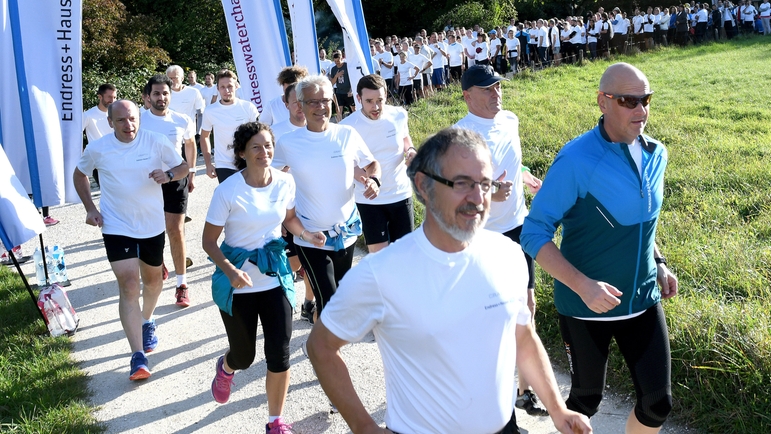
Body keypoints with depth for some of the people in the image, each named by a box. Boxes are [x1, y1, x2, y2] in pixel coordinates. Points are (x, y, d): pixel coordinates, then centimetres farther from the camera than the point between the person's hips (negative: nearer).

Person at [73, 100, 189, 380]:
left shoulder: (157, 142, -10)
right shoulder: (97, 149, -7)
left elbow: (183, 167, 1)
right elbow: (79, 174, 11)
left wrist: (168, 175, -23)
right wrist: (90, 208, -1)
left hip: (152, 225, 1)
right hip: (116, 227, -1)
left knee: (152, 279, 19)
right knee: (128, 285, -12)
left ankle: (147, 321, 51)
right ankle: (138, 357, -11)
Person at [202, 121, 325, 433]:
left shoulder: (285, 182, -7)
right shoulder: (227, 191, -18)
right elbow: (209, 241, -11)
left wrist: (306, 234, -9)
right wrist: (231, 272, -28)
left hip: (276, 278, 2)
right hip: (238, 284, -2)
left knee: (279, 354, -2)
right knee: (244, 356, 14)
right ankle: (226, 367, 54)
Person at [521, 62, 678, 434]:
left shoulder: (656, 155, -1)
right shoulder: (576, 160, -21)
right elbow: (534, 233, -20)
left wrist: (659, 263, 4)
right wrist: (582, 285, -29)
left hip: (643, 300, 5)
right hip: (585, 306, -5)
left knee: (658, 403, 11)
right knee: (587, 399, 13)